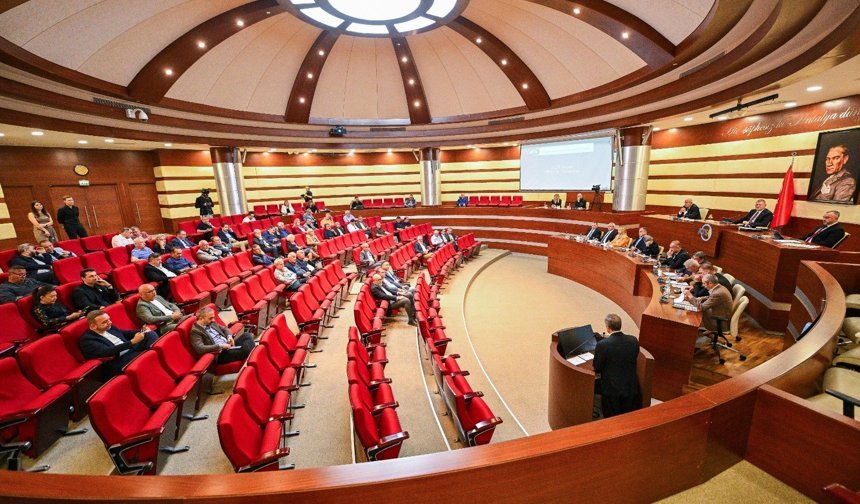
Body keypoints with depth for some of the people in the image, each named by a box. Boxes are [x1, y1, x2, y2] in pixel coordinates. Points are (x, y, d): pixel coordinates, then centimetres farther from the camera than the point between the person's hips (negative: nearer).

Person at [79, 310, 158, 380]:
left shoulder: (109, 327, 12)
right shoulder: (86, 340, -8)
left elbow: (126, 333, 24)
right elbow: (108, 352, -21)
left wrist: (142, 331, 1)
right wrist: (133, 341, -28)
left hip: (132, 350, 8)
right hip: (118, 361, -8)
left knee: (150, 334, -15)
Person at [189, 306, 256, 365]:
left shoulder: (211, 323, 14)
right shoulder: (195, 331, -9)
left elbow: (225, 329, 25)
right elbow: (200, 349, -21)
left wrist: (229, 336, 2)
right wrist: (220, 346, -22)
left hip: (228, 345, 9)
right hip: (220, 354, -9)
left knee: (246, 335, -17)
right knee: (244, 349, -34)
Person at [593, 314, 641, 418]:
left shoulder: (602, 345, -23)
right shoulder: (633, 340, -9)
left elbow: (597, 368, -12)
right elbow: (633, 361, 6)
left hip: (611, 389, -4)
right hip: (631, 388, 4)